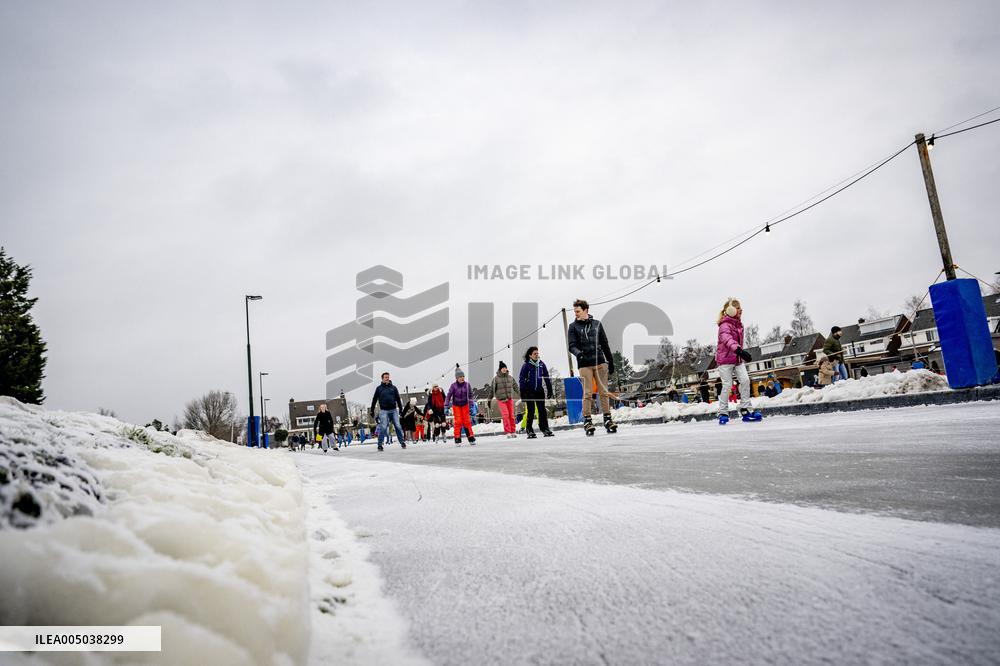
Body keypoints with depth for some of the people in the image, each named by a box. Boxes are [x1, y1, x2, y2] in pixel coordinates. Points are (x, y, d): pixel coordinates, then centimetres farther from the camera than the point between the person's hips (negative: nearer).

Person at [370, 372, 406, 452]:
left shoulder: (393, 388, 11)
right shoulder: (379, 388, 6)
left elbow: (398, 399, 13)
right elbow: (374, 400, 8)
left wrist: (401, 408, 8)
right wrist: (372, 411, 6)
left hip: (394, 410, 2)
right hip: (383, 410, -2)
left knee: (398, 426, 0)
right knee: (383, 427, -8)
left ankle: (402, 442, 8)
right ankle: (380, 444, -1)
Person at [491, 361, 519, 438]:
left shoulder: (510, 378, 10)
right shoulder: (496, 379, 0)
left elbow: (516, 387, 18)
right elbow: (492, 390, 4)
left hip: (510, 399, 3)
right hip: (501, 400, -3)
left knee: (511, 415, 3)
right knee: (505, 415, -12)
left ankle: (513, 432, 10)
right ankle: (507, 432, -8)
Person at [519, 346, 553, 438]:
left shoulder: (541, 364, 7)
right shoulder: (526, 366, -3)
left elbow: (546, 377, 15)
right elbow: (521, 380, -3)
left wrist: (550, 389, 12)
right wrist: (522, 394, -8)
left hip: (540, 390, 3)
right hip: (529, 391, -3)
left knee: (542, 410, 1)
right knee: (531, 411, -3)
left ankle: (545, 428, 7)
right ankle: (529, 431, 4)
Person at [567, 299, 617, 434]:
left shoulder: (597, 324, 13)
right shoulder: (573, 327, 6)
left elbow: (605, 344, 16)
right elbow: (572, 345, -3)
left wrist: (611, 362, 15)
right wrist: (578, 353, -24)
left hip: (600, 363, 2)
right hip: (585, 365, -2)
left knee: (604, 392, 3)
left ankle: (608, 419, 10)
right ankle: (587, 420, 2)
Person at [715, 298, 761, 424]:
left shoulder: (739, 324, 11)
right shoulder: (725, 325, -17)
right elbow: (727, 339, -36)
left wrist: (742, 355, 28)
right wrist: (738, 350, -52)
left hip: (737, 359, 7)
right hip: (725, 359, -7)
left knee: (745, 380, -8)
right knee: (727, 385, -6)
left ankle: (745, 410, -2)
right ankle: (723, 413, 5)